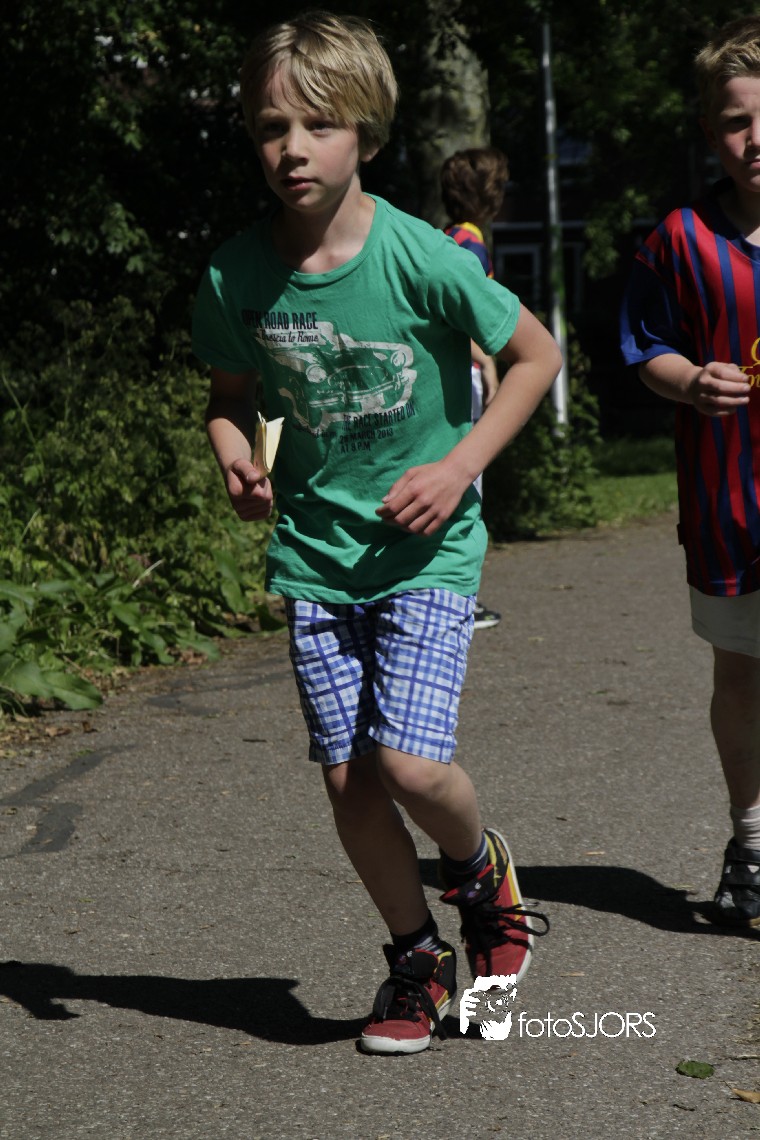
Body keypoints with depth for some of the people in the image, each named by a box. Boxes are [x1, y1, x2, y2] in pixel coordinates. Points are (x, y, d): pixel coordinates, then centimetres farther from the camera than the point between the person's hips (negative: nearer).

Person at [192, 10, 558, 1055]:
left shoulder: (419, 257, -15)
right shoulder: (236, 275, -5)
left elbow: (538, 354, -2)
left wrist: (460, 466, -12)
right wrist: (234, 458, -9)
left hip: (426, 547, -3)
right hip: (314, 549, 3)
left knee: (411, 764, -16)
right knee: (347, 778, 3)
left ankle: (481, 866, 19)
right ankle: (417, 958, 25)